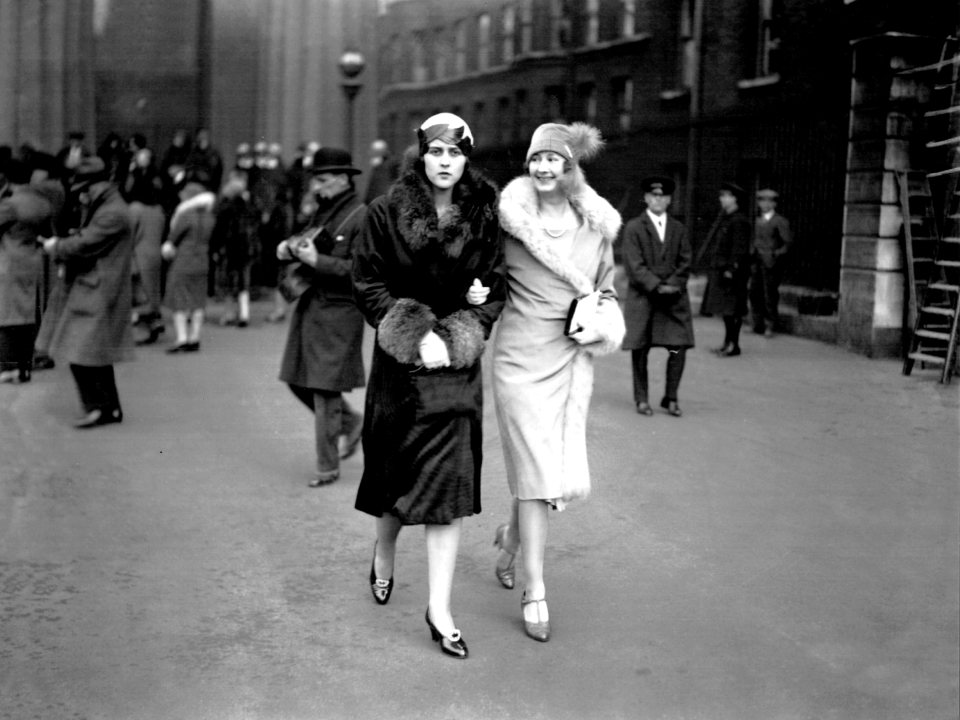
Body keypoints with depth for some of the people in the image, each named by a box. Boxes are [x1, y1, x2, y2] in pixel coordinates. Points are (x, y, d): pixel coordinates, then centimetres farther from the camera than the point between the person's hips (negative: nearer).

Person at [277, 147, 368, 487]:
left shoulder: (362, 217, -12)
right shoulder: (324, 212, 13)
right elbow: (306, 247, 24)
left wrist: (317, 260, -22)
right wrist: (289, 248, 2)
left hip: (339, 310, -9)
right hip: (310, 305, 9)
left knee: (325, 387, -4)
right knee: (298, 379, 14)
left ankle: (328, 467, 8)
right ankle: (350, 423, 33)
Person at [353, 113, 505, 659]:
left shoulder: (484, 218, 1)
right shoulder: (387, 213, -3)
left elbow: (495, 290, 5)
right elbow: (369, 285, -3)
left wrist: (453, 336, -10)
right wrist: (417, 336, -14)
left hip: (457, 363, 1)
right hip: (401, 362, -1)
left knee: (449, 483, -4)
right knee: (401, 469, 10)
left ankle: (441, 608, 0)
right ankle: (384, 554, 41)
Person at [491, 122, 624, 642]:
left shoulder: (597, 220, 6)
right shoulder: (514, 208, -5)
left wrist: (602, 320, 0)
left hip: (573, 355, 4)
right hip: (522, 352, -4)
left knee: (566, 472, 5)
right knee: (535, 468, -5)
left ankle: (512, 534, 37)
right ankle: (535, 591, 6)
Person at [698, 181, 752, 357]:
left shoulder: (739, 221, -14)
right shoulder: (722, 217, 14)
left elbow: (740, 249, -18)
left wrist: (731, 269, -21)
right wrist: (709, 263, 16)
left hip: (731, 272, -9)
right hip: (718, 270, 9)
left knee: (732, 310, -4)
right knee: (725, 309, 15)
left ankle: (734, 345, 2)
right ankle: (727, 343, 23)